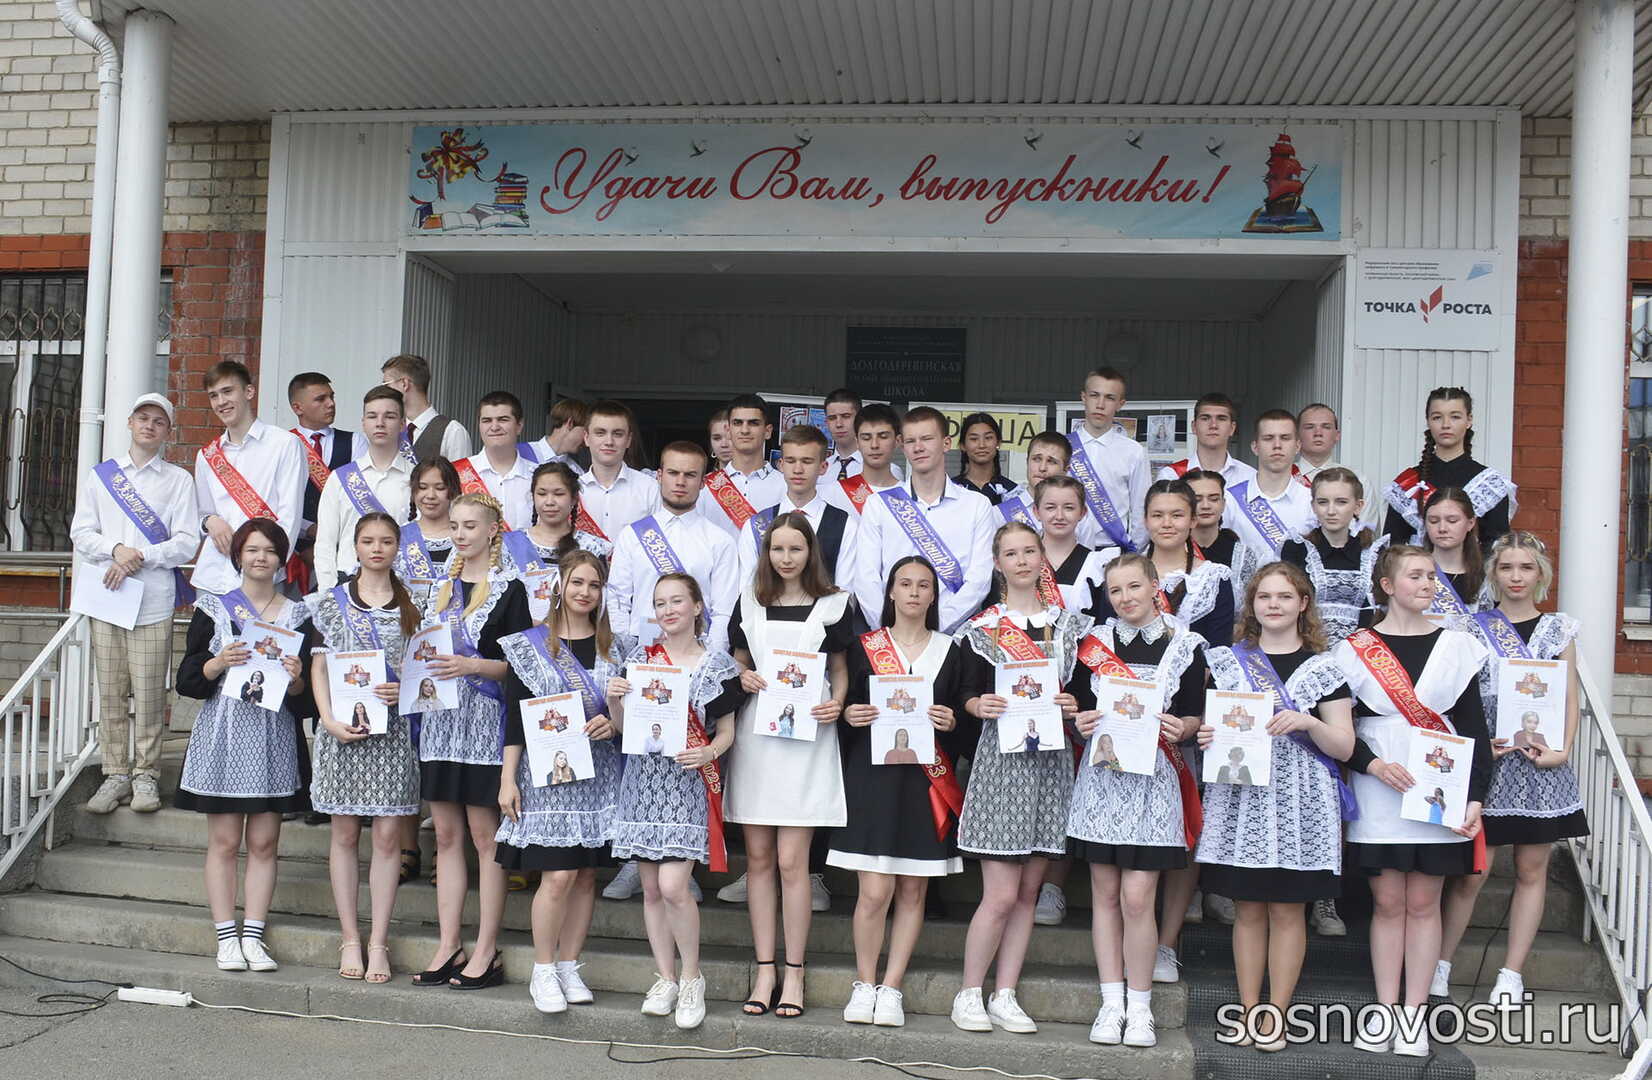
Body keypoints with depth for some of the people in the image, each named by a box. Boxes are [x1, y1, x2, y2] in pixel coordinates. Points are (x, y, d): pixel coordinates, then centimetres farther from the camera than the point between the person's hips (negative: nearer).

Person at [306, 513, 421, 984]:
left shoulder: (411, 608, 8)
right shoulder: (330, 602, 6)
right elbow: (319, 667, 4)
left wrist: (404, 690, -11)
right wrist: (330, 720, -10)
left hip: (394, 729, 0)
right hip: (342, 729, 0)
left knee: (388, 836, -1)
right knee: (345, 834, 4)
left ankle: (378, 942, 7)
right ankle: (350, 939, 14)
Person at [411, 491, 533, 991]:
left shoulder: (509, 589, -2)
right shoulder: (442, 586, 16)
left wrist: (473, 666, -20)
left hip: (485, 720, -6)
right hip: (440, 718, 6)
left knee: (484, 834, -2)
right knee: (446, 835, 7)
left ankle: (486, 952, 4)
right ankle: (449, 946, 13)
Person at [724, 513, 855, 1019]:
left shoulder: (833, 604, 5)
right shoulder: (749, 600, 11)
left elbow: (840, 668, 10)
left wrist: (836, 704, -8)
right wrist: (742, 678, -3)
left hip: (807, 736, -3)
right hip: (754, 731, 3)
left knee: (791, 861, -5)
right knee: (759, 858, 5)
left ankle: (794, 973, 6)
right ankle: (765, 970, 13)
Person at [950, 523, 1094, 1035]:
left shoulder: (1068, 623, 12)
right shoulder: (983, 626, 3)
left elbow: (1083, 690, 13)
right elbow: (967, 691, 2)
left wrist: (1076, 705, -8)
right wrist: (979, 705, -19)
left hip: (1051, 758, 4)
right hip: (1002, 756, -4)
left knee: (1028, 892, 7)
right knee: (1001, 895, -7)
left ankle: (1004, 996, 16)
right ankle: (969, 994, 8)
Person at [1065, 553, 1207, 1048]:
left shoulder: (1185, 645, 2)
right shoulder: (1095, 642, 8)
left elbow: (1195, 716, 6)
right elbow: (1078, 705, 13)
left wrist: (1181, 728, -15)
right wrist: (1079, 722, -9)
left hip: (1153, 780, -2)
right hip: (1101, 779, 3)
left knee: (1136, 896, -6)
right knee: (1105, 893, 6)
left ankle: (1139, 1007, 9)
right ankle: (1112, 1002, 17)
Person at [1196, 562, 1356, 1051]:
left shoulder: (1323, 669, 5)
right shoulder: (1227, 662, 10)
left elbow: (1344, 747, 2)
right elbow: (1209, 722, 15)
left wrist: (1307, 722, -15)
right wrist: (1204, 737, -7)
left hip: (1299, 804, -1)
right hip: (1240, 799, 1)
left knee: (1287, 909, 3)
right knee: (1248, 908, 5)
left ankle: (1276, 1014, 12)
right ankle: (1249, 1009, 14)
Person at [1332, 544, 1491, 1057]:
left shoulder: (1456, 645, 5)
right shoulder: (1356, 649, 2)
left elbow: (1474, 727, 4)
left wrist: (1475, 797, -4)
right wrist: (1373, 764, -16)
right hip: (1378, 793, -1)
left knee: (1423, 902, 4)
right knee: (1387, 902, 4)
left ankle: (1414, 1013, 12)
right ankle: (1386, 1010, 13)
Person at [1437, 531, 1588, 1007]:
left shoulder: (1559, 629, 8)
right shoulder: (1474, 628, 3)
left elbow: (1571, 699, 7)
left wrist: (1562, 751, -7)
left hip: (1543, 765, 2)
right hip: (1487, 762, -2)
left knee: (1532, 869, 6)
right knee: (1473, 870, -4)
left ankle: (1512, 973, 15)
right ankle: (1441, 963, 10)